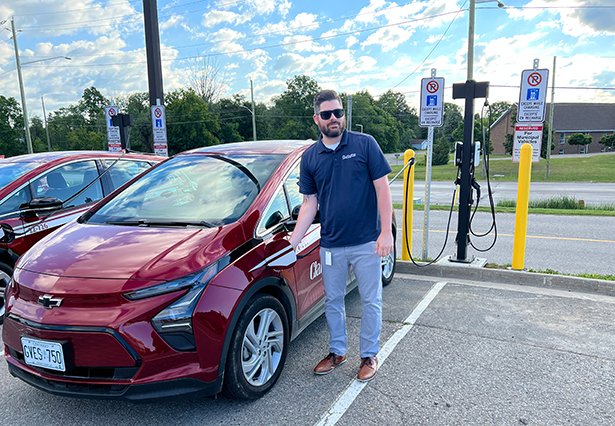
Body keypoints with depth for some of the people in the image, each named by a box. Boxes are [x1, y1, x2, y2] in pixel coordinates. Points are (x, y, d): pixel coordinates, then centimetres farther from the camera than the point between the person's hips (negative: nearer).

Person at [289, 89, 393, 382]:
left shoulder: (365, 144, -5)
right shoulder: (310, 157, 4)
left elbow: (382, 189, -6)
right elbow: (309, 203, 6)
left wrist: (386, 232, -14)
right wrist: (293, 241, -1)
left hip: (366, 242, -3)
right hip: (330, 245, 3)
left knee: (371, 301, 9)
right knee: (332, 301, 16)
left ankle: (369, 355, 28)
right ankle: (337, 351, 35)